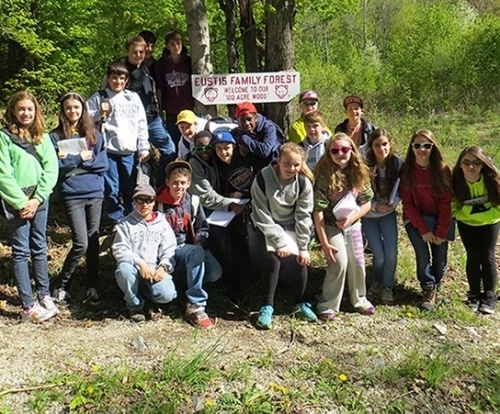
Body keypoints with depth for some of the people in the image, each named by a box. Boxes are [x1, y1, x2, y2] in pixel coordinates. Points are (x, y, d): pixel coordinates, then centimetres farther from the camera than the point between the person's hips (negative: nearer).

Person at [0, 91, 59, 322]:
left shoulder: (42, 136, 8)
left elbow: (51, 169, 1)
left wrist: (37, 198, -9)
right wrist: (21, 202, -14)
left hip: (39, 197, 4)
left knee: (40, 248, 12)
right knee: (21, 251, 0)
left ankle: (44, 295, 23)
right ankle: (28, 306, 2)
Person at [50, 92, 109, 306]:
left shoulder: (94, 134, 8)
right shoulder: (56, 136, 0)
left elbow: (103, 163, 1)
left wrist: (81, 161, -10)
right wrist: (80, 158, -12)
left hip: (95, 192, 3)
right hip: (72, 195, -3)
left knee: (93, 240, 8)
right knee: (81, 244, -9)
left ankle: (92, 286, 21)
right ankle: (62, 286, 9)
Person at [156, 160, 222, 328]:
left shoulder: (193, 201, 6)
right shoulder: (159, 203, -6)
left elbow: (202, 228, 13)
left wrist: (199, 244, -7)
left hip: (192, 247, 5)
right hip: (170, 250, -4)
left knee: (214, 273, -22)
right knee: (196, 254, -37)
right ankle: (195, 306, -30)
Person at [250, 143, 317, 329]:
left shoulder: (304, 182, -13)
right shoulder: (263, 177, -19)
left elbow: (303, 215, -8)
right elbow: (262, 214, -18)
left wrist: (303, 247, -11)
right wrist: (279, 241, -22)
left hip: (291, 227, 2)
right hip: (267, 227, -2)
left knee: (300, 259, -16)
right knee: (273, 259, -23)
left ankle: (300, 303, 7)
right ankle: (268, 306, -7)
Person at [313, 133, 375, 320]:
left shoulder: (359, 173, -5)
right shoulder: (324, 176, -19)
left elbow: (367, 203, 1)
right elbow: (318, 211, -20)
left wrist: (351, 218, -16)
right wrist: (324, 242, -22)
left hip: (353, 224, 4)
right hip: (331, 226, -4)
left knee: (358, 262, 6)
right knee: (340, 263, -14)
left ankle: (359, 299, 31)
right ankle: (328, 305, 4)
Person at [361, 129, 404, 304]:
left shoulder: (397, 163, -12)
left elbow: (400, 189, -3)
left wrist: (394, 202, -22)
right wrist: (375, 206, -24)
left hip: (388, 213, 2)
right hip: (369, 215, -2)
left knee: (391, 252, -9)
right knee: (379, 255, -7)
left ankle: (388, 287, 14)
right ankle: (377, 282, 25)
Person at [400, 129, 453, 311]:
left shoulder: (442, 170, -11)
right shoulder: (406, 170, -10)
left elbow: (446, 203, -9)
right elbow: (407, 203, -8)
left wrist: (441, 232, -12)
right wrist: (423, 230, -13)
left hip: (440, 220, 1)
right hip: (415, 220, 0)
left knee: (440, 259, 1)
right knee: (423, 256, -11)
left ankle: (435, 286, 29)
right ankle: (428, 289, 13)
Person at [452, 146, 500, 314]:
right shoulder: (455, 181, -25)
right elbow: (454, 208, -10)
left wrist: (482, 214, -20)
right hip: (466, 224, 1)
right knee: (473, 256, -4)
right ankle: (474, 295, 12)